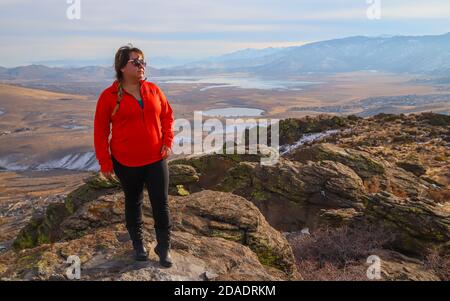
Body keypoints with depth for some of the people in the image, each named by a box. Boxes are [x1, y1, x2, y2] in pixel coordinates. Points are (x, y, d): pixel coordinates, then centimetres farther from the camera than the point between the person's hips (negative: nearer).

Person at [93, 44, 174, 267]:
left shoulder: (153, 90, 1)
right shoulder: (109, 96, -8)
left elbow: (167, 115, 12)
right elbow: (100, 130, -5)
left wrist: (168, 141, -1)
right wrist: (105, 162, -7)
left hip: (156, 159, 2)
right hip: (126, 162, -2)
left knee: (161, 203, 5)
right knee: (133, 202, 16)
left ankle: (164, 246, 21)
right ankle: (138, 243, 36)